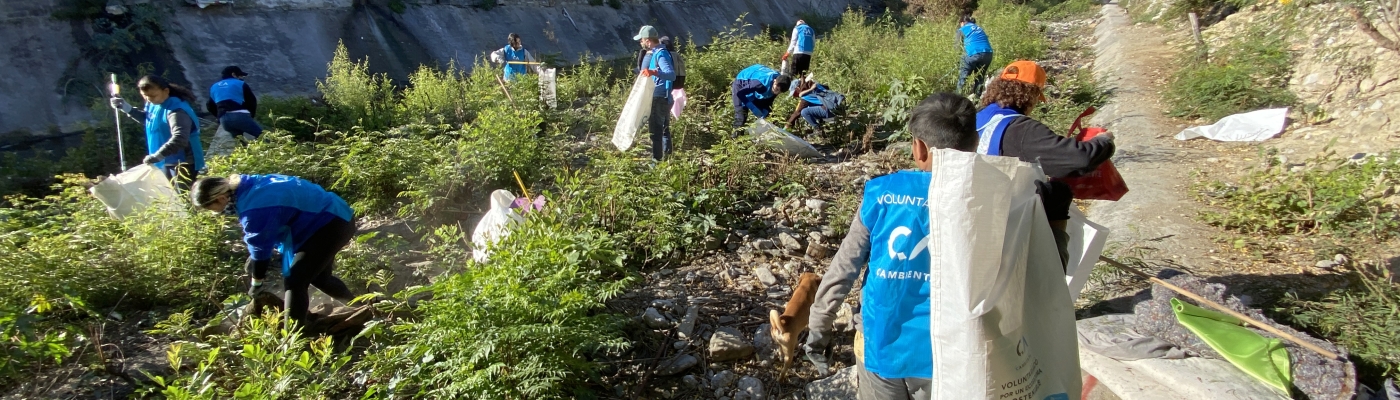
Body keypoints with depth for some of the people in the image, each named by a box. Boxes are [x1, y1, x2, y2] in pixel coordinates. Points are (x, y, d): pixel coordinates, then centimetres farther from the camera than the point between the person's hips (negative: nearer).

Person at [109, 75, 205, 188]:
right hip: (165, 161, 10)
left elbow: (179, 139, -39)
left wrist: (157, 156, -43)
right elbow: (147, 119, 29)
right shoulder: (152, 104, 5)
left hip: (183, 162, -10)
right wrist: (126, 108, 17)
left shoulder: (176, 110, -26)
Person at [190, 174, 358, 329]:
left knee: (294, 281, -10)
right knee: (317, 276, 26)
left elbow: (260, 246, -13)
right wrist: (254, 264, 22)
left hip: (330, 225, -10)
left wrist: (257, 282, 2)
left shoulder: (254, 209, -25)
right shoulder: (249, 187, 5)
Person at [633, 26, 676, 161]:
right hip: (664, 98, 10)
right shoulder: (658, 52, 12)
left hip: (659, 98, -10)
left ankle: (656, 159, -1)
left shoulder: (660, 54, -19)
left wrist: (654, 72, -47)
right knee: (664, 129, 17)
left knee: (655, 131, -6)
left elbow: (672, 75, -33)